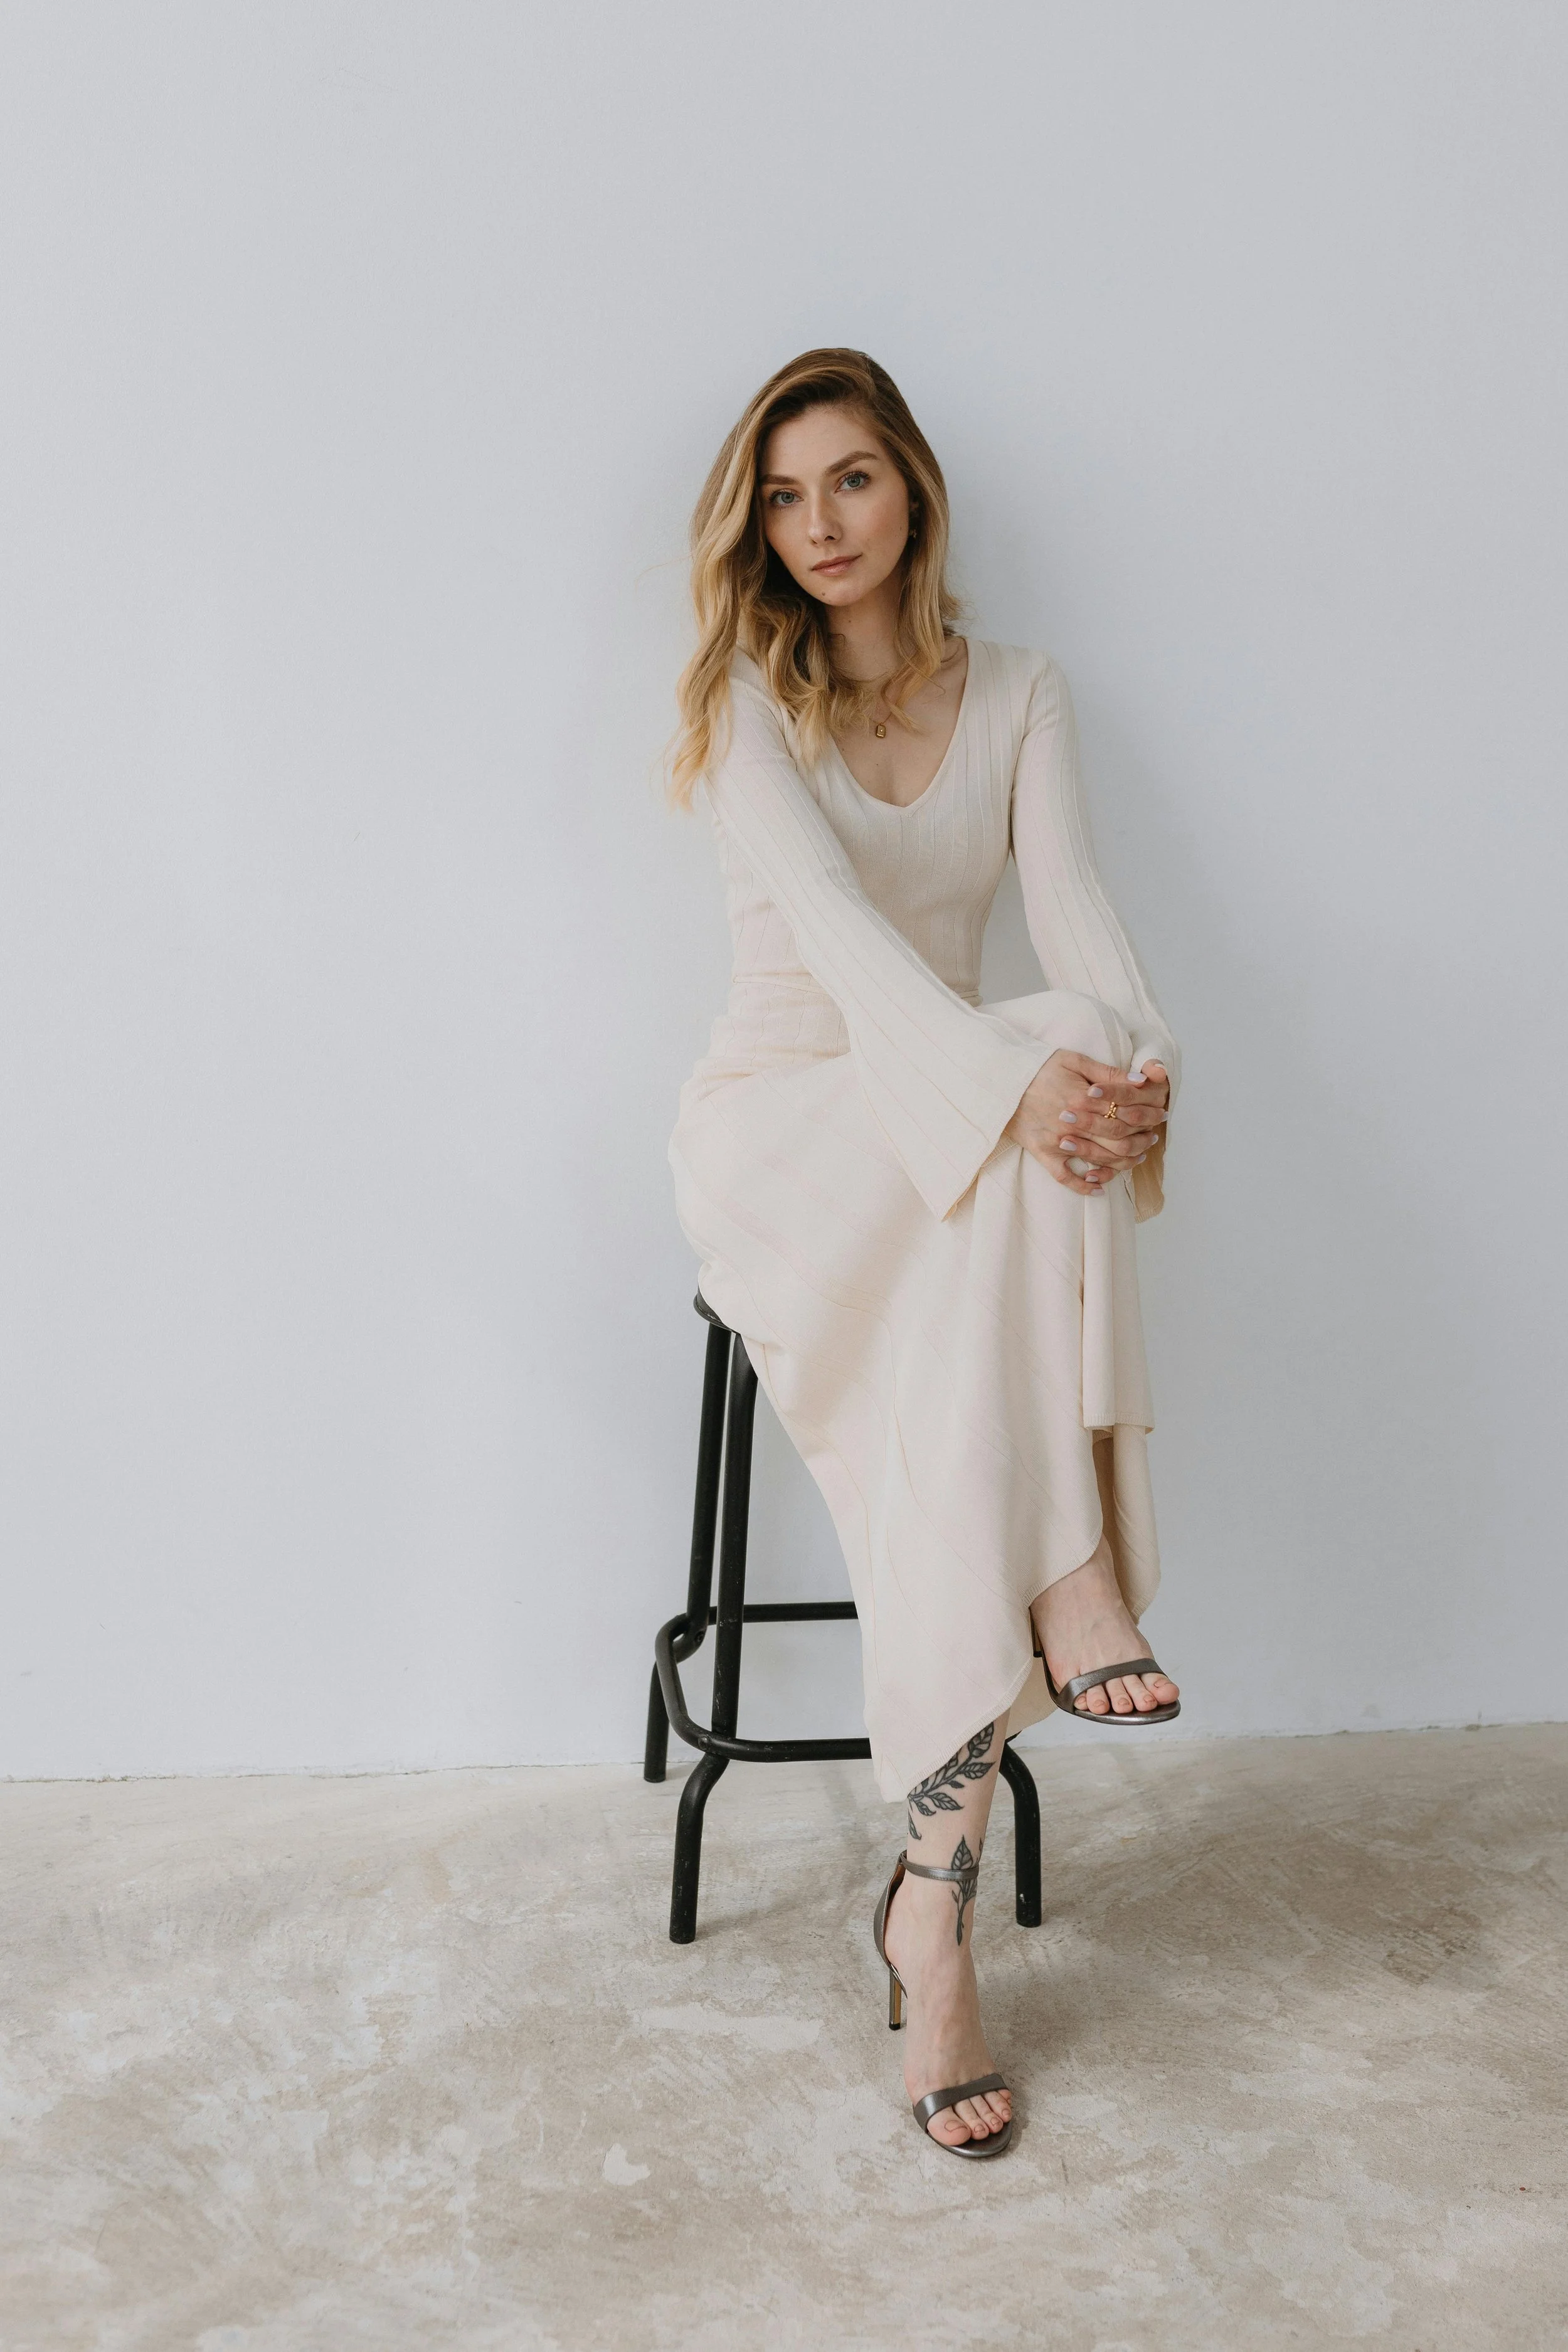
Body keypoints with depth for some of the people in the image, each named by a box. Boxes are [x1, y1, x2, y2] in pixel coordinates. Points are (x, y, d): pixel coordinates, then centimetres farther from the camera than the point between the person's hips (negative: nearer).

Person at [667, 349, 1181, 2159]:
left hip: (960, 1143, 3)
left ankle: (935, 1893, -29)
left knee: (943, 1390, -32)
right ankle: (1072, 1577, -32)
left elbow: (1071, 904, -5)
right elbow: (829, 915, -18)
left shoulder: (1019, 698, 11)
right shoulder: (746, 697, -1)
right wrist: (1013, 1074, -35)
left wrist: (1135, 1056, -29)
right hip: (784, 1130, -3)